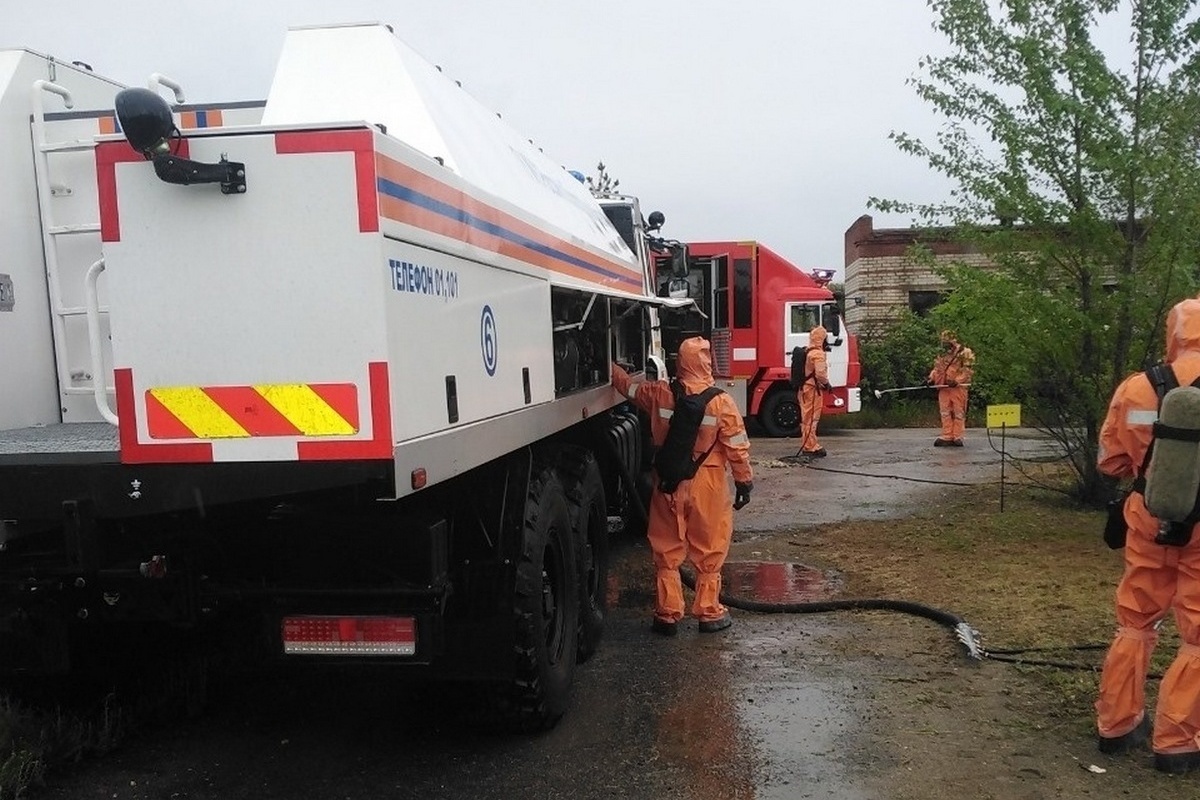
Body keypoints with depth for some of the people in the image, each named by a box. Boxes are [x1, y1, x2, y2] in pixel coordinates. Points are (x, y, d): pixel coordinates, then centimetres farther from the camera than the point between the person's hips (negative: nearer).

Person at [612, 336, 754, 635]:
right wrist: (745, 482, 4)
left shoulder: (659, 394, -6)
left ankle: (667, 615, 17)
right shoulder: (722, 402, -13)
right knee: (708, 552, 11)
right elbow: (737, 448, -9)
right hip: (707, 485, -2)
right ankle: (709, 613, 19)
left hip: (669, 483, 2)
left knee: (667, 551, 12)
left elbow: (627, 385, 12)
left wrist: (608, 364, 29)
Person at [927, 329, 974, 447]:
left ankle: (957, 437, 4)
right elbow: (937, 369, 21)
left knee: (958, 414, 0)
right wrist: (931, 378, 3)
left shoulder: (964, 353, -4)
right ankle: (947, 437, 8)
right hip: (943, 388, 6)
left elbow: (967, 371, -10)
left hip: (958, 388, -6)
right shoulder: (942, 355, 16)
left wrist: (957, 381, -21)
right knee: (945, 413, 4)